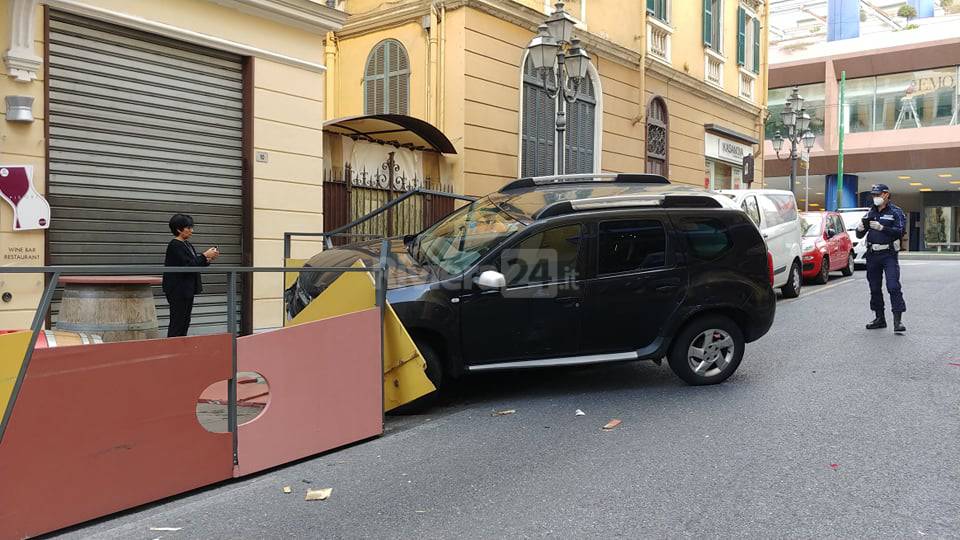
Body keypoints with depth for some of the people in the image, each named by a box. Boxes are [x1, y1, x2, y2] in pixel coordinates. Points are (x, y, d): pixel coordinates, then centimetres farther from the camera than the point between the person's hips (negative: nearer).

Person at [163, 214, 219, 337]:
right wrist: (205, 256, -17)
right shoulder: (174, 246, -14)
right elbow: (187, 265, -22)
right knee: (177, 322, -5)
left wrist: (209, 258, 0)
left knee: (185, 322, 12)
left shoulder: (187, 244, 13)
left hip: (187, 289, 9)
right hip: (178, 291, -9)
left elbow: (195, 264, 15)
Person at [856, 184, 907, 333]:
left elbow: (900, 231, -13)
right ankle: (879, 318, 19)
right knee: (875, 288, 9)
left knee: (893, 286, -13)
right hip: (872, 255, 6)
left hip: (889, 255, -5)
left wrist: (881, 227, -23)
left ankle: (898, 320, -14)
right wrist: (861, 227, -10)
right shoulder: (871, 213, 15)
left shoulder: (896, 212, 0)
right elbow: (859, 235, 12)